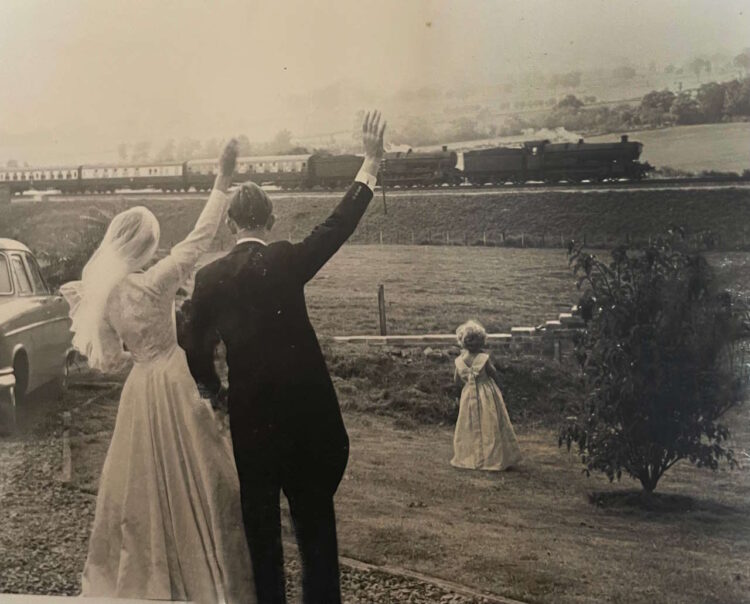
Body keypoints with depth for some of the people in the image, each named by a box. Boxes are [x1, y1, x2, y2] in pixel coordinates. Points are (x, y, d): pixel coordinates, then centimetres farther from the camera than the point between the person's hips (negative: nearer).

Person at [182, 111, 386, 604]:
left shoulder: (210, 277, -3)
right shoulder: (285, 261, -11)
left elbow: (198, 351, 0)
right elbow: (339, 225, -8)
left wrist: (214, 388, 19)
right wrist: (372, 161, -2)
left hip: (250, 416, 2)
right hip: (305, 411, -1)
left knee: (261, 524, 15)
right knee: (316, 520, 12)